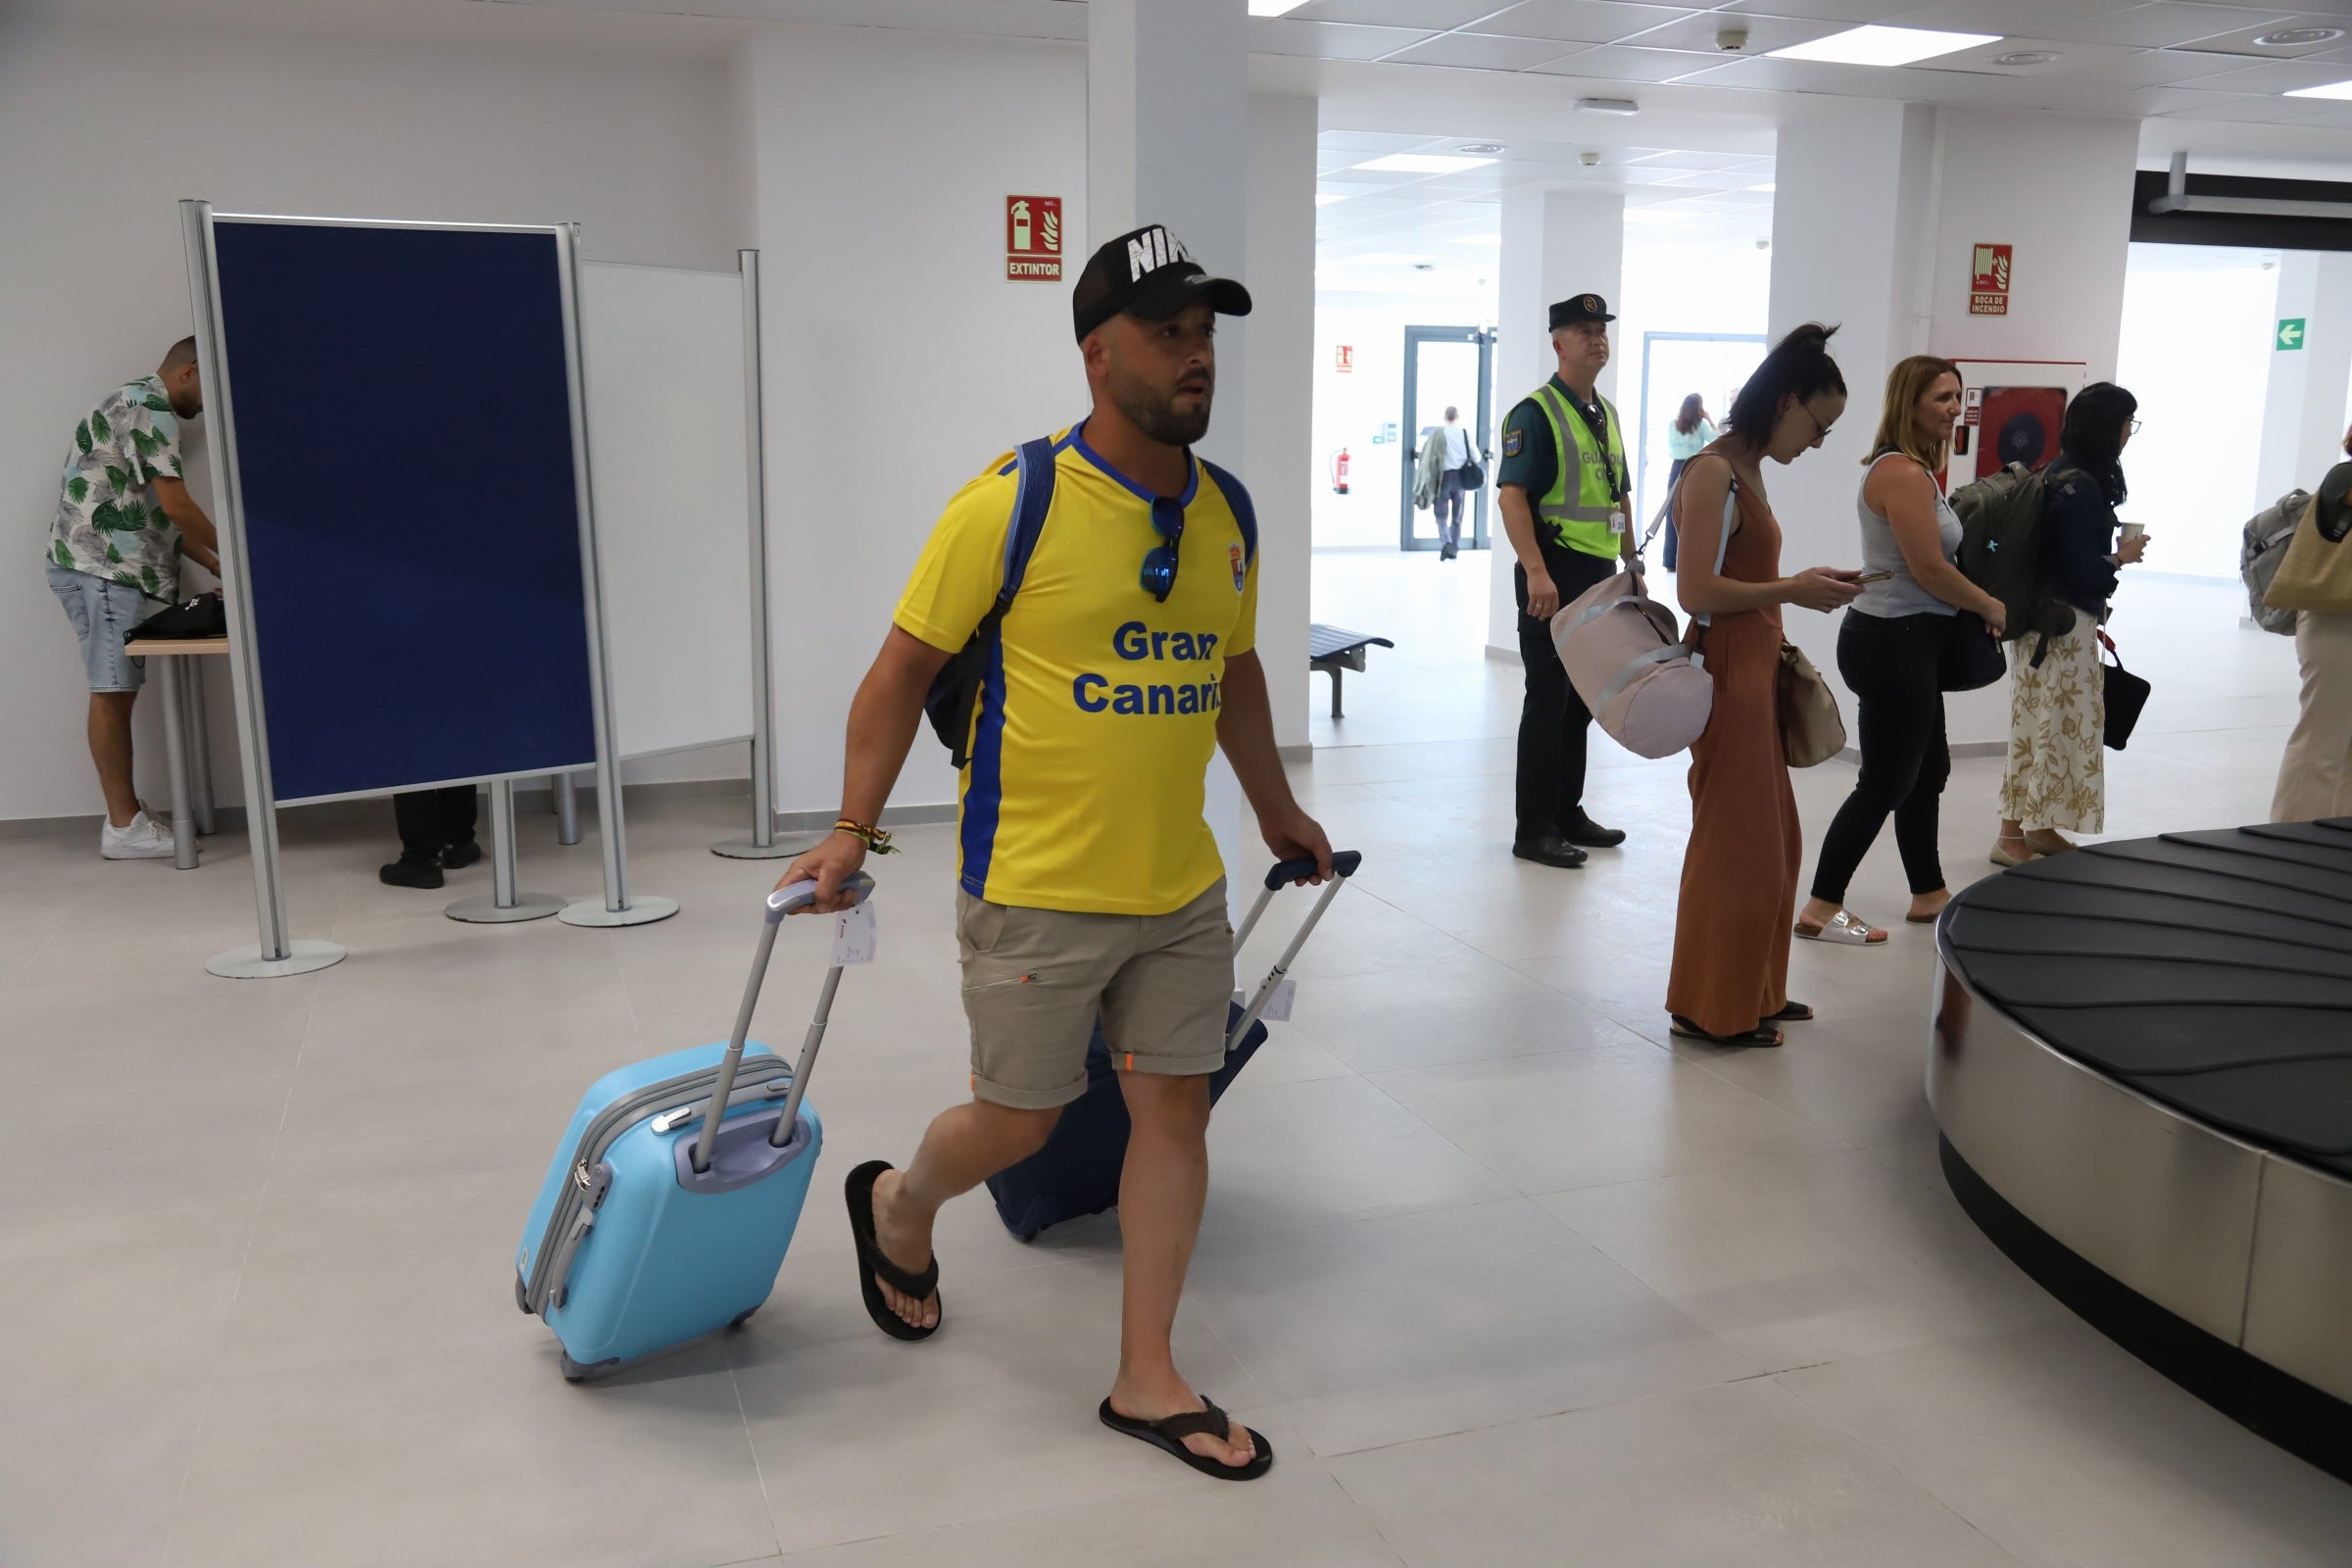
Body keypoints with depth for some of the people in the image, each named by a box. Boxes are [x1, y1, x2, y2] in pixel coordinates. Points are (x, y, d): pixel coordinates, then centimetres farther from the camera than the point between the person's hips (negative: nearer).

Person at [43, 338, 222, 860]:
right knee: (112, 692, -9)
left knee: (117, 691, 8)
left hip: (111, 565, 10)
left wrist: (214, 564, 17)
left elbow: (153, 514, 23)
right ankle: (123, 827, -8)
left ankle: (127, 816, 10)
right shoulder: (149, 406, -9)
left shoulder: (137, 406, 24)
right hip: (104, 565, -10)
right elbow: (176, 504, -15)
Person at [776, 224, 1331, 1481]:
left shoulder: (1225, 510, 4)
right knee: (1020, 1120, 8)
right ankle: (900, 1210, 43)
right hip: (1036, 890, -5)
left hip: (1180, 888, 5)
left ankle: (1146, 1380, 23)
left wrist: (1275, 808, 25)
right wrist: (853, 832, -10)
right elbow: (903, 670, -8)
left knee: (1175, 1107, 8)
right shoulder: (1011, 503, -14)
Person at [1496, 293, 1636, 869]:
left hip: (1600, 576, 8)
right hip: (1554, 576, -8)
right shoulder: (1536, 412, -10)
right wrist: (1537, 573, -27)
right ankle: (1534, 829, 4)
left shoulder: (1607, 415, 15)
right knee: (1547, 701, -4)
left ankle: (1567, 814, 26)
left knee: (1581, 701, 14)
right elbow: (1511, 496, -19)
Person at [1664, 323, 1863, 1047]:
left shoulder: (1747, 471, 12)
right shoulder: (1714, 472, -16)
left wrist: (1805, 583, 8)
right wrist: (1793, 590, -15)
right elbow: (1696, 592, -21)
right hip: (1728, 676, -10)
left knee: (1772, 840, 17)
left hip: (1756, 671, 10)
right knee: (1736, 844, 0)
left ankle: (1753, 993, 29)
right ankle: (1712, 1008, 13)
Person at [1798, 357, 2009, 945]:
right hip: (1893, 642, -11)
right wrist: (1991, 608, -5)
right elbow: (1931, 570, -19)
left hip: (1909, 642, 11)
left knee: (1928, 770, 20)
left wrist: (1978, 608, 5)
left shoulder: (1916, 468, 15)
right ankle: (1821, 909, 2)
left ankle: (1929, 894, 33)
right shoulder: (1903, 472, -18)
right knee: (1885, 782, -4)